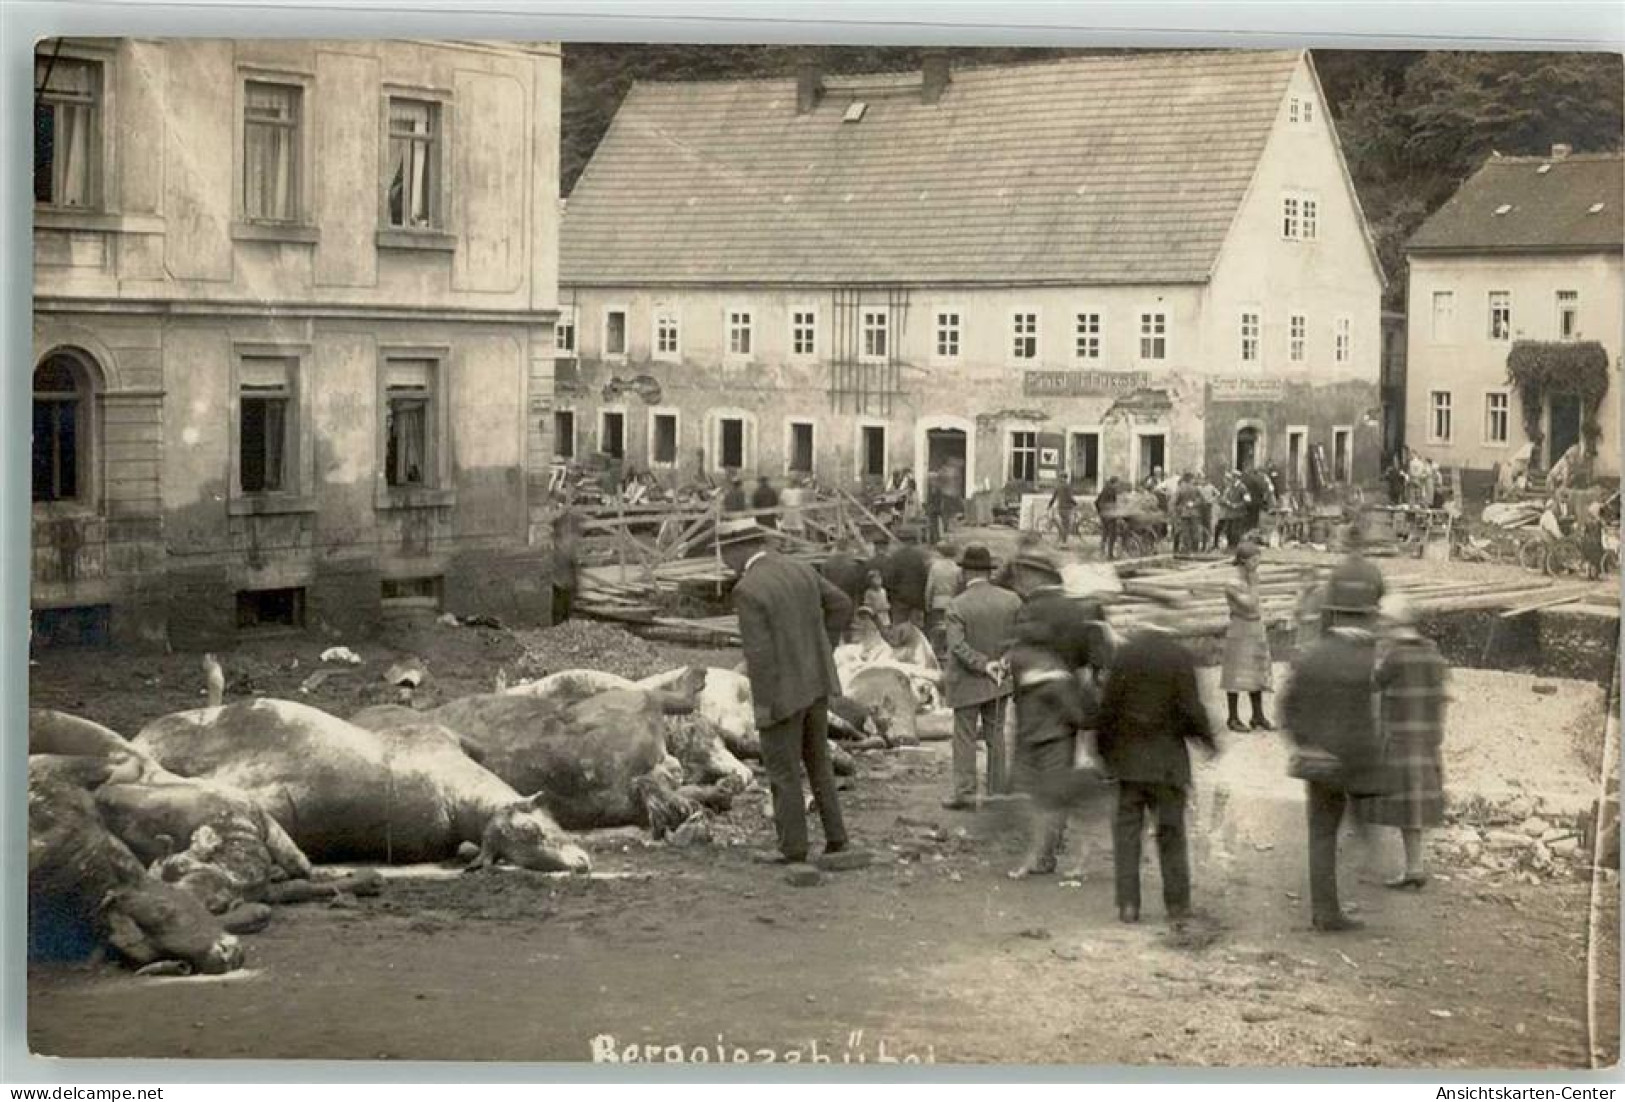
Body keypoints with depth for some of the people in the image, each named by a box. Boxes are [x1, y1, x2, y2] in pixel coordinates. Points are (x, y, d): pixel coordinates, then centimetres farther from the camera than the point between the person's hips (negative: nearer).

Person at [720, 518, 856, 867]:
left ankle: (794, 848, 12)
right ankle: (835, 836, 21)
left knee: (783, 771, 6)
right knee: (816, 760, 20)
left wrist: (761, 704, -15)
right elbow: (843, 606, 12)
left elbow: (758, 652, -22)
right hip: (814, 681, 7)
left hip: (782, 691, -7)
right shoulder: (800, 569, 2)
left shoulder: (747, 590, -20)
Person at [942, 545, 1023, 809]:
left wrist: (984, 665, -22)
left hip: (967, 682, -4)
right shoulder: (1011, 600, -3)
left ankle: (964, 792, 3)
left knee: (964, 737, 4)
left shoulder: (957, 605, -15)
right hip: (1000, 680, 4)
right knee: (995, 735, 12)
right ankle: (997, 791, 14)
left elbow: (957, 645, -24)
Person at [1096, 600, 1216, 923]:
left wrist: (1103, 745, 10)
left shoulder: (1125, 653, -1)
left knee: (1127, 827, 7)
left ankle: (1127, 903, 3)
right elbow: (1189, 706, -10)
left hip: (1128, 754, 2)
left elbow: (1109, 705, 0)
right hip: (1166, 757, -2)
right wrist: (1207, 739, 6)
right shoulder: (1180, 656, -9)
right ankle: (1177, 903, 10)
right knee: (1171, 830, 7)